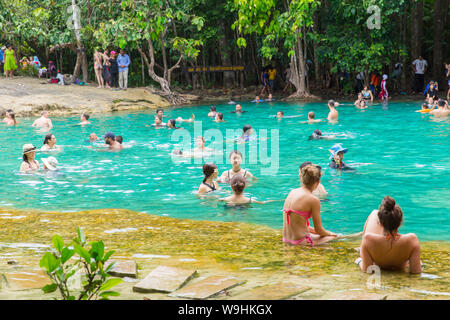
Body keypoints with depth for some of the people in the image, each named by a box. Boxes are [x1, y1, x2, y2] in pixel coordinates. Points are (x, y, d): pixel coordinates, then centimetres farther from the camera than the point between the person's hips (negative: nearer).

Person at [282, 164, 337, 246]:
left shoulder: (292, 192, 5)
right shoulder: (314, 200, -16)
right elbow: (319, 230, -8)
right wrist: (329, 233, 12)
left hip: (286, 239, 8)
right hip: (300, 241, -8)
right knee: (333, 237, 10)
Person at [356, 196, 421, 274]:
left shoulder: (368, 239, -42)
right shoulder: (411, 239, -40)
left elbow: (366, 270, -31)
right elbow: (416, 271, -31)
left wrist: (360, 262, -8)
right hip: (400, 267, 1)